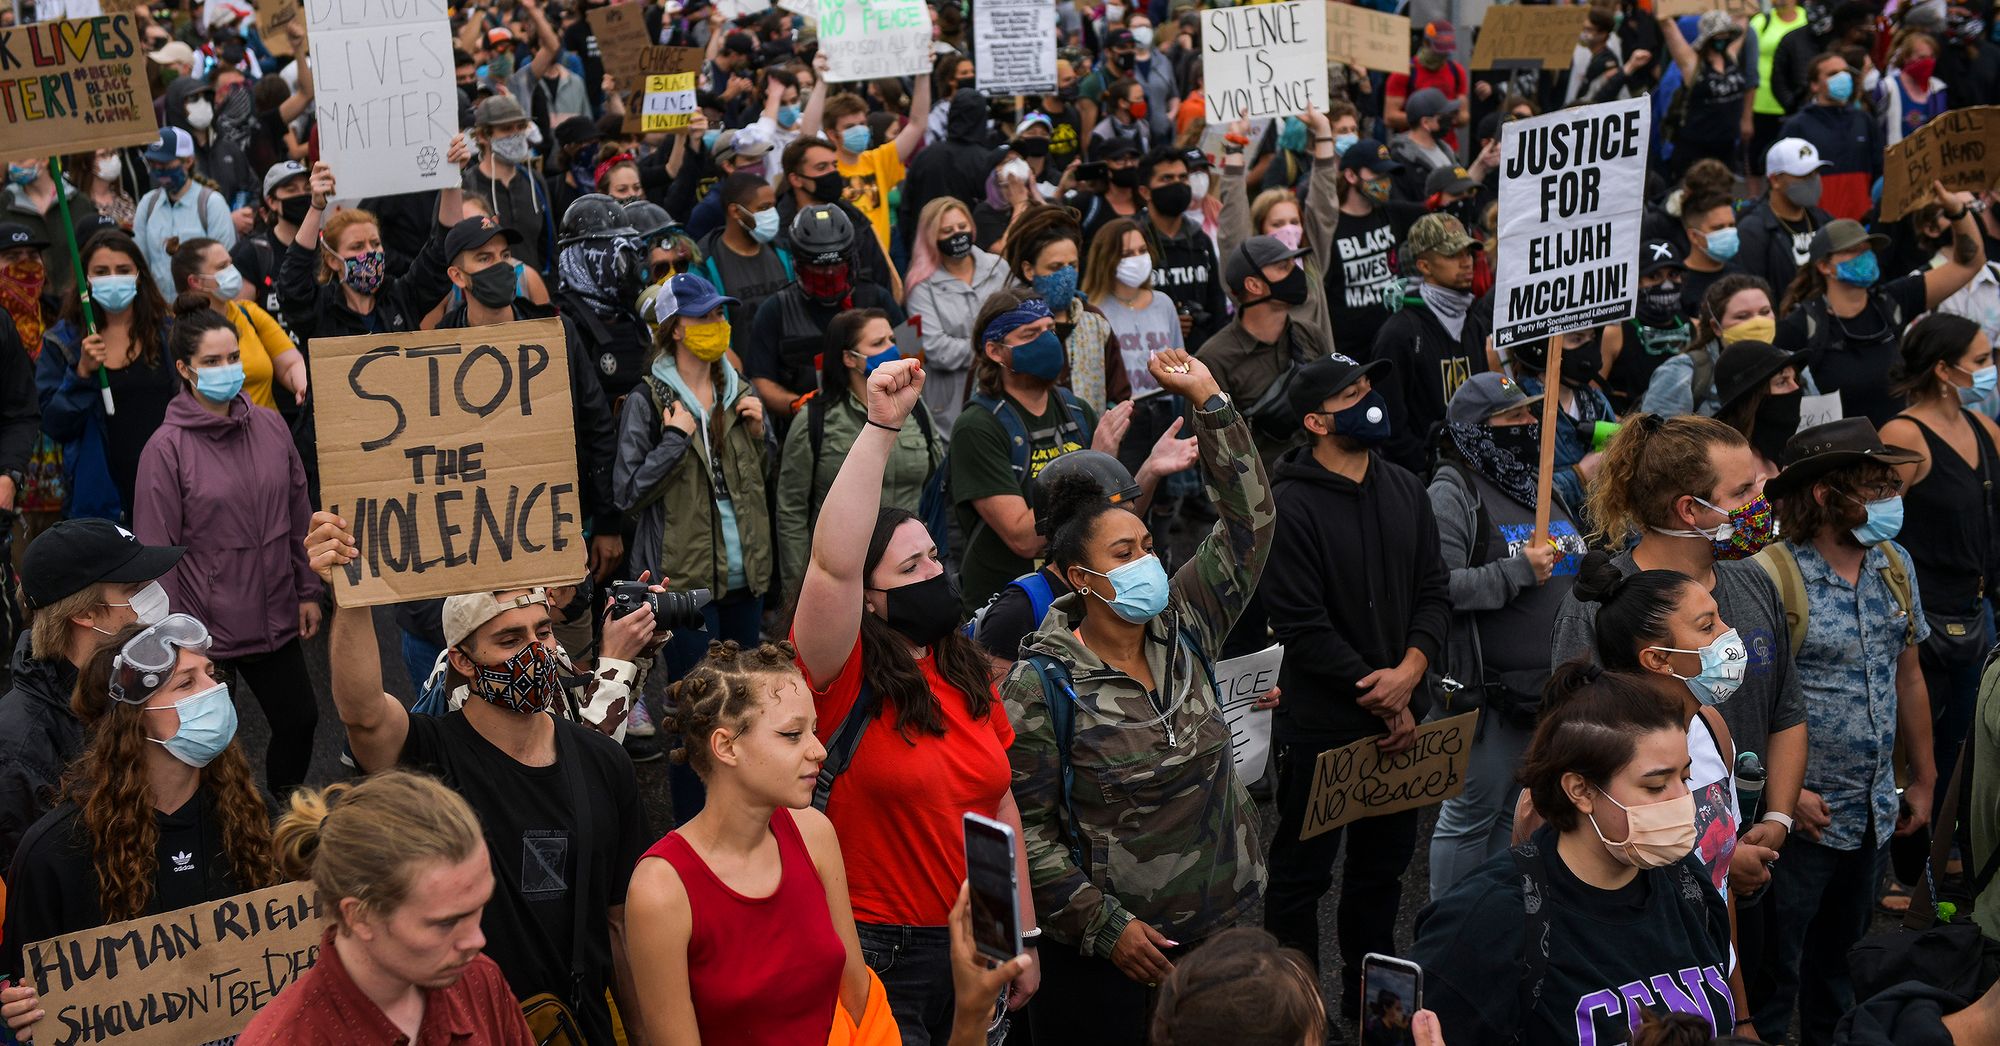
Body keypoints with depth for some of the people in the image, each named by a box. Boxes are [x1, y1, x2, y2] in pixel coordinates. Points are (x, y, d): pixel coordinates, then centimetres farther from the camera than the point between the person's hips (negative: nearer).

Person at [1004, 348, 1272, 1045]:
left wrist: (1208, 399, -7)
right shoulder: (1039, 687, -14)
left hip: (1218, 925, 5)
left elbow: (1248, 521, -1)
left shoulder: (1184, 629, 1)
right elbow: (1025, 827, -13)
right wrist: (1104, 926, -15)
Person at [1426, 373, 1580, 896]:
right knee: (1471, 816, 0)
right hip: (1487, 691, -8)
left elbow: (1574, 568, 32)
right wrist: (1520, 571, -21)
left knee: (1516, 814, 18)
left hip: (1549, 688, 8)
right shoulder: (1451, 494, -12)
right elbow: (1436, 586, -25)